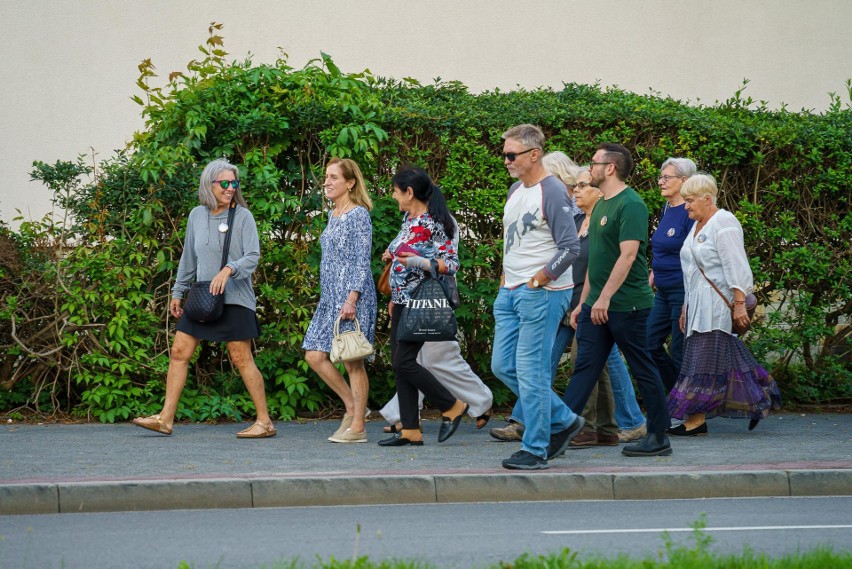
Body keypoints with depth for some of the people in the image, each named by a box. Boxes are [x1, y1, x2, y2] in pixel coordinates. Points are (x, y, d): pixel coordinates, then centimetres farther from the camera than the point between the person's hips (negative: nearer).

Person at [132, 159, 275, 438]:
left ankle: (264, 422, 0)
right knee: (179, 352, 1)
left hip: (234, 299, -5)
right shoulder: (197, 216, 9)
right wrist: (178, 292, 20)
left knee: (241, 359, -6)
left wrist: (229, 270, -28)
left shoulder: (243, 216, -4)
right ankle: (166, 419, 5)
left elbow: (252, 256, -11)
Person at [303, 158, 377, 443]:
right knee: (315, 355, 4)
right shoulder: (333, 215, 16)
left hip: (352, 294, -9)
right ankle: (352, 406, 16)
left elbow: (362, 261, -14)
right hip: (330, 295, 9)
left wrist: (352, 299, -22)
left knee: (352, 361, -5)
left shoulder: (359, 215, -9)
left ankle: (357, 426, 0)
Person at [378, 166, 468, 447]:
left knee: (404, 362, -12)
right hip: (403, 301, 9)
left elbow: (452, 263, -17)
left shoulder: (432, 225, -14)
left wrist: (420, 262, -28)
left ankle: (452, 406, 3)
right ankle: (410, 431, 6)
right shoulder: (408, 218, 12)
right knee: (399, 363, 5)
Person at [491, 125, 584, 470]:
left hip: (542, 294, -10)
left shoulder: (552, 192, -13)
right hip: (510, 292, 10)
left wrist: (536, 282, -17)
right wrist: (505, 277, 16)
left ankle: (535, 450, 0)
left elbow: (570, 247, -17)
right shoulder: (515, 190, 15)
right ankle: (563, 421, 21)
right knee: (503, 366, 9)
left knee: (531, 371, -8)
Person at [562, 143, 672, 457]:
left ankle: (659, 437, 9)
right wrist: (583, 303, 20)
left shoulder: (630, 204, -13)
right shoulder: (601, 205, 16)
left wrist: (605, 298, -24)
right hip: (597, 305, 9)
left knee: (643, 369, 1)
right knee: (584, 368, 3)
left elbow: (628, 255, -22)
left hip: (626, 304, -9)